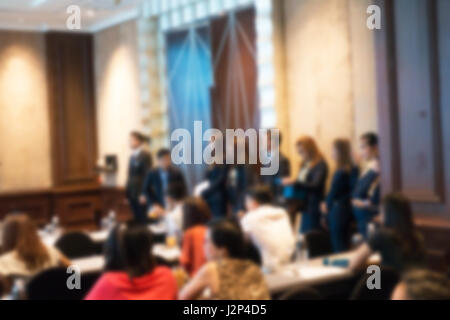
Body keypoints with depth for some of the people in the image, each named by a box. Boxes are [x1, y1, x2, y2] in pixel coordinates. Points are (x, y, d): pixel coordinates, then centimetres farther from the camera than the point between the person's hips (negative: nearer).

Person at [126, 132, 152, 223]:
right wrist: (127, 194, 13)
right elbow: (130, 176, 15)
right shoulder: (132, 156, 13)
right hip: (132, 194, 7)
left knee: (143, 219, -4)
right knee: (137, 219, 8)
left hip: (141, 193, -7)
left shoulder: (145, 156, -8)